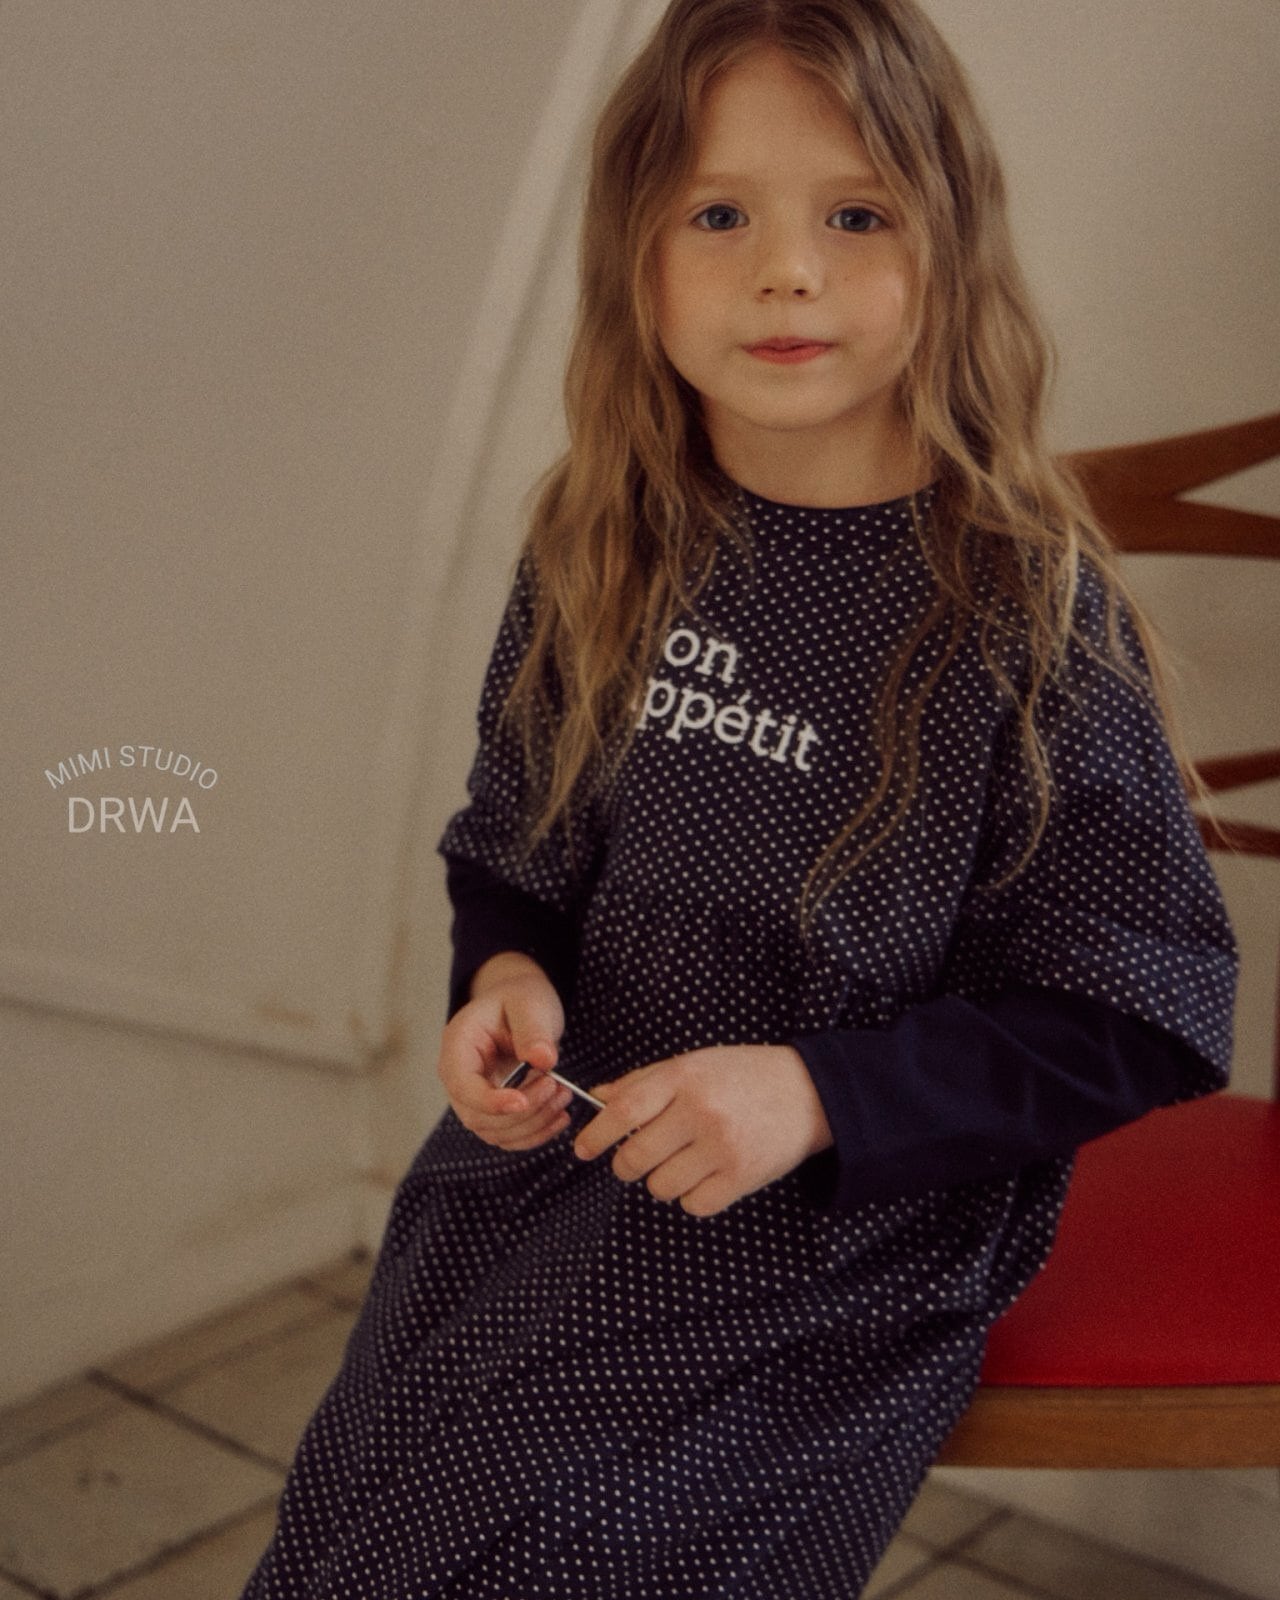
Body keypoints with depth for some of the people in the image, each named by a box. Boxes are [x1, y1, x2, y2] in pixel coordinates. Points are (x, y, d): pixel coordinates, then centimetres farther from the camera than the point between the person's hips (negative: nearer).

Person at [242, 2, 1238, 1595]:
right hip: (552, 1151, 5)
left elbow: (1140, 1021, -12)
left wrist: (819, 1093, -21)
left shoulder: (1024, 613, -16)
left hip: (833, 1251, -4)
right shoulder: (602, 550, -1)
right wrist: (504, 976, -7)